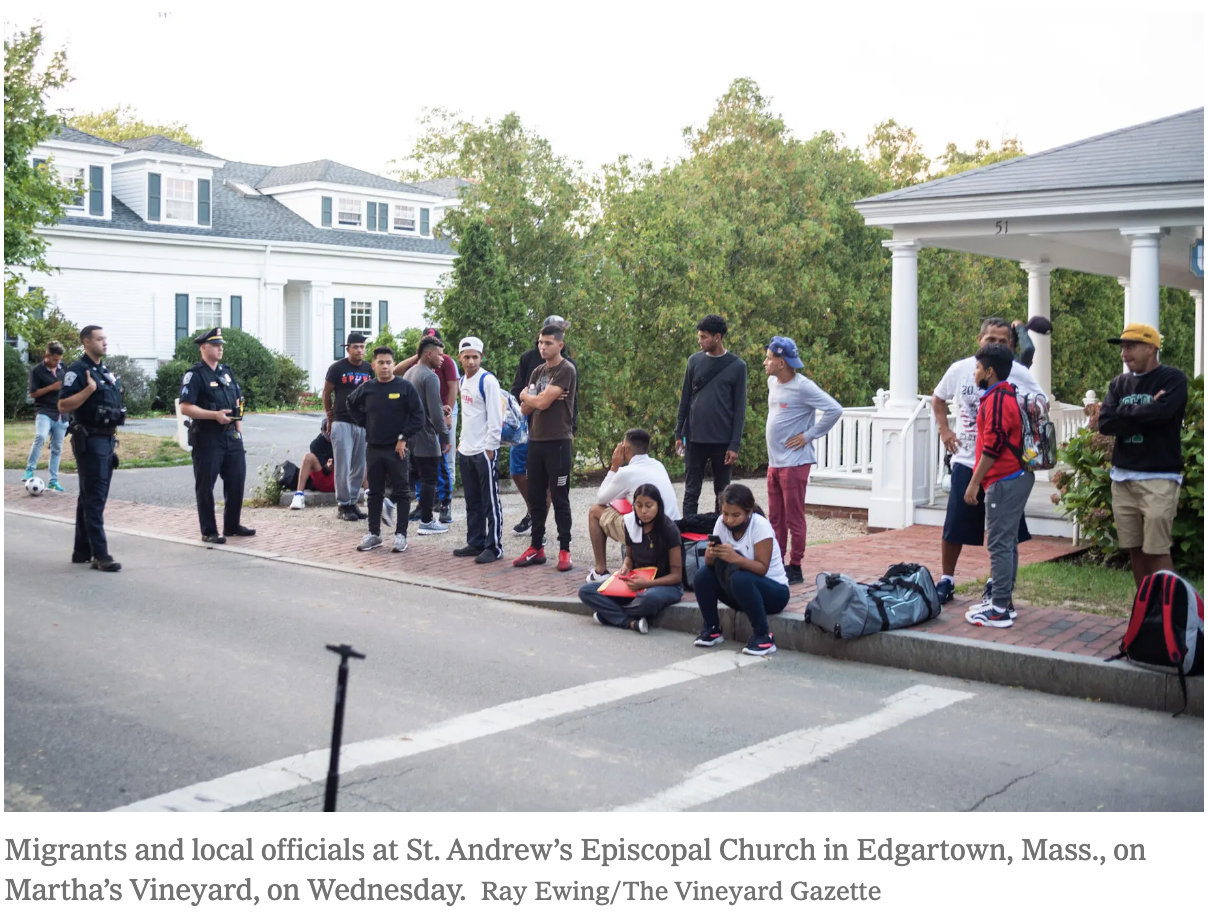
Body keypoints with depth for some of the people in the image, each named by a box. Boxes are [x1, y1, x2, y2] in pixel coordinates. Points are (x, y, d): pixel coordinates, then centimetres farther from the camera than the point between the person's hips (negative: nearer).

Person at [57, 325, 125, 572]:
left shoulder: (105, 371, 16)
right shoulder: (77, 371, -11)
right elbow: (63, 405, -18)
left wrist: (116, 420, 19)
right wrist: (89, 389, -25)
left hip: (107, 440, 9)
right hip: (90, 441, -9)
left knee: (91, 498, 13)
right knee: (94, 499, -9)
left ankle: (82, 551, 19)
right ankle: (100, 555, -10)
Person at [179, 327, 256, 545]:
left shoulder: (227, 372, 14)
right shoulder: (195, 375, -8)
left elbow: (238, 402, 20)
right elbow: (185, 407, -16)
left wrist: (239, 428, 10)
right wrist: (215, 415, -21)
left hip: (231, 436, 7)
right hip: (207, 438, -7)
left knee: (236, 481, 12)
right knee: (206, 486, 0)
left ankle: (232, 525, 25)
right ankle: (209, 531, 6)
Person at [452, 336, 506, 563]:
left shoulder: (488, 381, -13)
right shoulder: (463, 380, 12)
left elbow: (495, 418, -16)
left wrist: (489, 447, -17)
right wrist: (462, 442, 15)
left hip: (485, 451, -8)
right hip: (465, 451, 8)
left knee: (490, 501, -2)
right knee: (472, 501, 13)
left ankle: (494, 547, 4)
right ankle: (475, 543, 22)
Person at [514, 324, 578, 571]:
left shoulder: (566, 371, -9)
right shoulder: (537, 372, 14)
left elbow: (541, 403, -16)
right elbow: (525, 408, 8)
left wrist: (526, 395, 3)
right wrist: (540, 398, -10)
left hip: (558, 442, -7)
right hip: (535, 441, 7)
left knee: (559, 499, -1)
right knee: (535, 498, 9)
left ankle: (564, 550, 4)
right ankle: (536, 548, 17)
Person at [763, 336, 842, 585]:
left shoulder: (802, 387, -16)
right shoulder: (772, 382, 10)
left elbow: (835, 410, -20)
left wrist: (809, 435, -15)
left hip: (794, 462, -8)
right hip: (774, 461, 8)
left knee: (794, 518, -1)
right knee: (775, 518, 13)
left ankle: (795, 567, 6)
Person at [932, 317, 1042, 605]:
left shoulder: (1020, 375, -6)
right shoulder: (960, 369, -1)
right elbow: (938, 398, 16)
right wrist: (944, 430, 5)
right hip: (966, 461, 1)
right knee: (954, 527, 5)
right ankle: (946, 580, 21)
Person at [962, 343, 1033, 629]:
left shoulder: (997, 399, -15)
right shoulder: (1007, 396, 16)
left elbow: (992, 446, -20)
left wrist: (974, 483, -16)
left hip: (1005, 481, -11)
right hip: (1017, 477, 11)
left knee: (1000, 544, -8)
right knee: (1007, 542, 14)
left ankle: (999, 610, -6)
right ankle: (1001, 601, 21)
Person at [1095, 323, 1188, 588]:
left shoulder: (1172, 379, -5)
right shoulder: (1119, 383, 11)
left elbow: (1160, 412, -23)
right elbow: (1105, 424, -1)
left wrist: (1123, 413, -7)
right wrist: (1144, 414, -12)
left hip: (1159, 479, -6)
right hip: (1122, 478, 6)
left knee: (1156, 550, -8)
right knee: (1134, 549, 11)